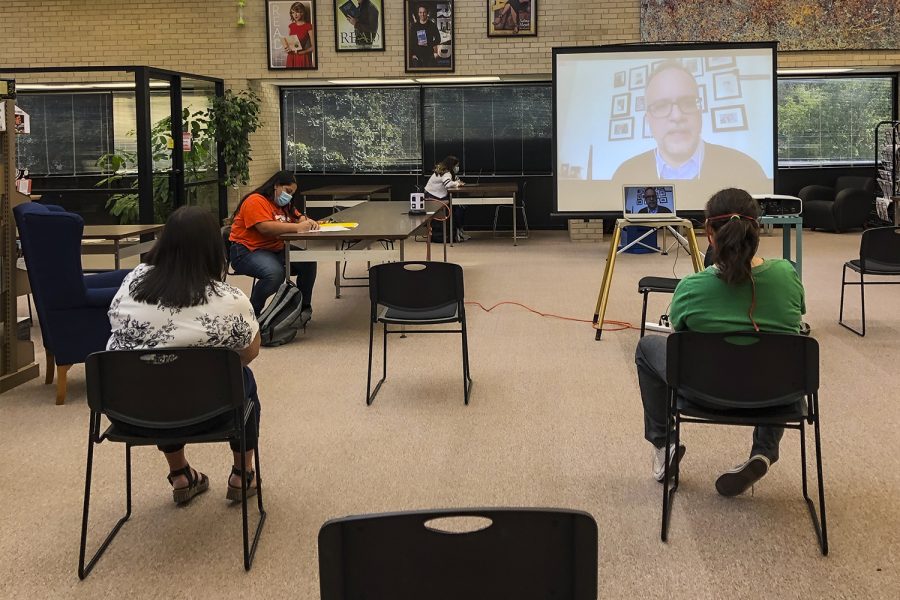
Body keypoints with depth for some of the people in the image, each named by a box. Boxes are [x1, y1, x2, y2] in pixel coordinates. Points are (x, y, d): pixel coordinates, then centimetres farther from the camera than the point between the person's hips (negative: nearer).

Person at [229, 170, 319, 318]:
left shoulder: (284, 204, 17)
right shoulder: (256, 201, -13)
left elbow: (298, 217, 24)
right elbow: (265, 228, -26)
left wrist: (308, 222, -3)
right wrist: (297, 227, -27)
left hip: (275, 250, 9)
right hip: (246, 251, -9)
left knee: (308, 263, -9)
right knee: (275, 273, -36)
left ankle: (304, 306, 7)